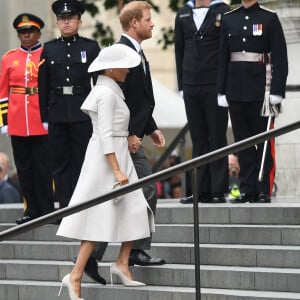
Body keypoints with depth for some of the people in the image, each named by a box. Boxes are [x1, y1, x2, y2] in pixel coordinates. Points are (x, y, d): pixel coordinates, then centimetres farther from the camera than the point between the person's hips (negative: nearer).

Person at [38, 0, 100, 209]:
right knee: (60, 162, 4)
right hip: (57, 114, 2)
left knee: (81, 161, 0)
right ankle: (64, 206, 8)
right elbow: (43, 86, 8)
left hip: (82, 114, -2)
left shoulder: (91, 47, 4)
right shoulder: (49, 49, 8)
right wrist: (44, 117, 4)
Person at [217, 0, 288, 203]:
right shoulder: (229, 20, 11)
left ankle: (265, 191, 3)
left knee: (264, 141, -1)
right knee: (242, 141, 6)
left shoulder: (269, 18, -1)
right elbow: (223, 57, 12)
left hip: (260, 90, -4)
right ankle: (248, 189, 11)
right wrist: (222, 91, 7)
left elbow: (280, 57, -5)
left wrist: (277, 92, -11)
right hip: (236, 91, 4)